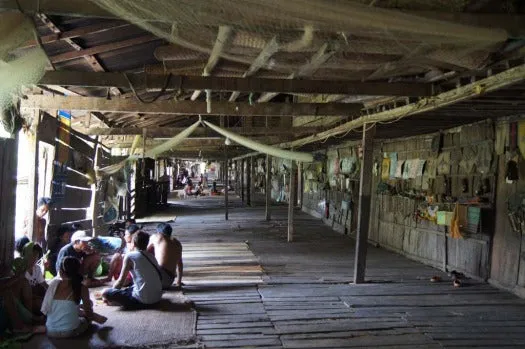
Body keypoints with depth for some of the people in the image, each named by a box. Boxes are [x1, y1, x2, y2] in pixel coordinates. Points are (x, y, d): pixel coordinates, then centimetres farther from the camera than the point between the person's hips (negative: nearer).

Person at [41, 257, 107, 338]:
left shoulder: (54, 283, -4)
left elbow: (45, 310, 6)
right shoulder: (82, 288, -9)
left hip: (51, 332, 3)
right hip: (70, 332, -3)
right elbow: (88, 313, -2)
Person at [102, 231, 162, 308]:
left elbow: (121, 281, -1)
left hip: (142, 301, -7)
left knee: (105, 292, 1)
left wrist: (111, 293, 17)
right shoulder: (151, 256, 14)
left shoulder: (130, 256, -4)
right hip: (157, 298, 7)